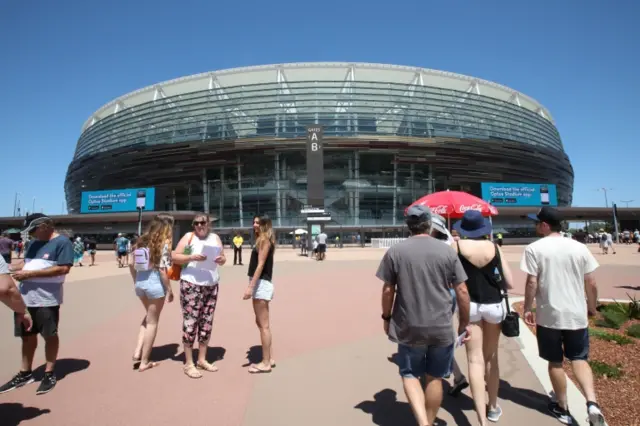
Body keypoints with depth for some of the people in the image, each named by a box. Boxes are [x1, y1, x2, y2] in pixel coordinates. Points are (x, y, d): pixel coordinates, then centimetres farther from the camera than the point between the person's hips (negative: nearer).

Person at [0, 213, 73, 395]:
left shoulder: (62, 242, -11)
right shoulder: (35, 243, 15)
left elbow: (64, 268, -19)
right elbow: (25, 262, 22)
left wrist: (30, 273, -19)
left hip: (47, 299, -7)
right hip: (25, 298, 7)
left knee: (50, 335, 7)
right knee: (28, 336, 17)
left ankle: (49, 374, 20)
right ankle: (25, 373, 31)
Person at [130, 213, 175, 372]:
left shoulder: (142, 241, 9)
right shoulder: (164, 243, -12)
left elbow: (131, 265, 10)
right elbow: (162, 270, -16)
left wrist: (136, 282, 20)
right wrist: (169, 290, -9)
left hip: (140, 282, 7)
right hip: (155, 283, -7)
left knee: (149, 316, 28)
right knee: (152, 322, 8)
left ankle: (138, 351, 18)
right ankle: (144, 362, 18)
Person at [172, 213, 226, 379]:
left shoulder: (215, 238, 11)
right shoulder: (189, 236, -1)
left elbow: (222, 258, 16)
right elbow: (174, 256, -5)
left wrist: (222, 259, -7)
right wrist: (191, 257, -20)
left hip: (212, 285, 5)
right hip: (191, 285, -5)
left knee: (207, 323, 10)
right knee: (190, 322, -4)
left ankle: (202, 359, 22)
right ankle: (189, 364, 6)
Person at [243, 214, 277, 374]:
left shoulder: (265, 240, -10)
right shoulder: (262, 240, 17)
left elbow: (261, 265, -17)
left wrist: (250, 286, -21)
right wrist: (252, 286, 14)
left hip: (261, 284, -10)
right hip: (260, 284, 10)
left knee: (264, 325, -4)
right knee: (261, 323, 16)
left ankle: (265, 363, 4)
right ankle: (269, 358, 25)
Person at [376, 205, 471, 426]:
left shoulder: (395, 252, -6)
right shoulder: (447, 252, -3)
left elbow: (388, 290, -4)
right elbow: (462, 291, -2)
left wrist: (386, 317, 11)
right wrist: (464, 322, 10)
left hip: (408, 328, -1)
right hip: (442, 328, 2)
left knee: (410, 375, 15)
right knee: (435, 378, 18)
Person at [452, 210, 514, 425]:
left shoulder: (456, 246, -7)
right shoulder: (494, 247, -3)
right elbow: (509, 283, -2)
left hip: (469, 305, -2)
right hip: (494, 304, 2)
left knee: (475, 360, 2)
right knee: (491, 357, 19)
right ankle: (493, 407, 35)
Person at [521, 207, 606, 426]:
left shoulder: (535, 249, -10)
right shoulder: (579, 248, 1)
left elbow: (532, 283, -13)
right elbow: (591, 284, 4)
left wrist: (527, 309, 0)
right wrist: (592, 307, 19)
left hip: (549, 315, -3)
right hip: (577, 314, 3)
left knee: (555, 362, 13)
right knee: (579, 359, 17)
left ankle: (562, 408, 25)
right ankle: (592, 403, -2)